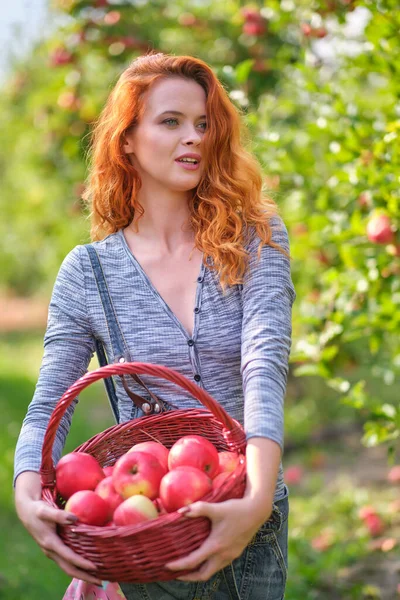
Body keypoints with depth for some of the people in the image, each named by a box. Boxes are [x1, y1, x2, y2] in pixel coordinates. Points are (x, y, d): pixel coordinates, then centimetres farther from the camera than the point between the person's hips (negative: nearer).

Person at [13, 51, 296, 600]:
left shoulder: (255, 238, -4)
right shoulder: (87, 272, -3)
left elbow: (265, 367, -19)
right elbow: (47, 408, -2)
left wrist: (258, 500, -34)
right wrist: (28, 499, -23)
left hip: (254, 518, 1)